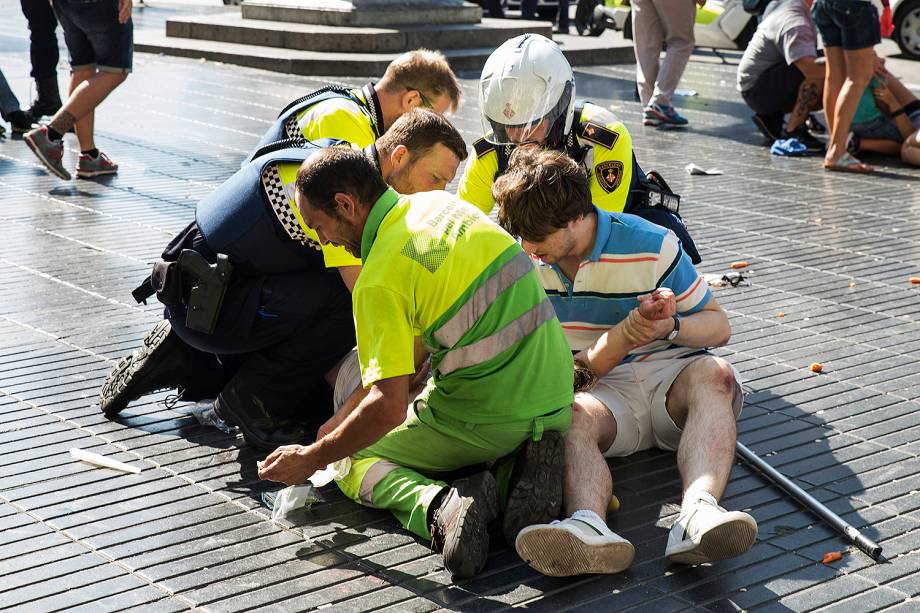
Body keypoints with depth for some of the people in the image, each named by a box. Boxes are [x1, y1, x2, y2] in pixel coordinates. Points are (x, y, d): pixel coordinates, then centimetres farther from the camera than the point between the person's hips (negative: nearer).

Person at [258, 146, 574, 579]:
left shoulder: (378, 281, -15)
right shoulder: (442, 203, 10)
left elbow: (389, 407, -20)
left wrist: (312, 459, -4)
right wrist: (340, 420, 20)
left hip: (486, 422, -7)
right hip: (556, 405, 7)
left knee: (354, 460, 14)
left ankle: (439, 505, -15)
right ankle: (527, 467, 5)